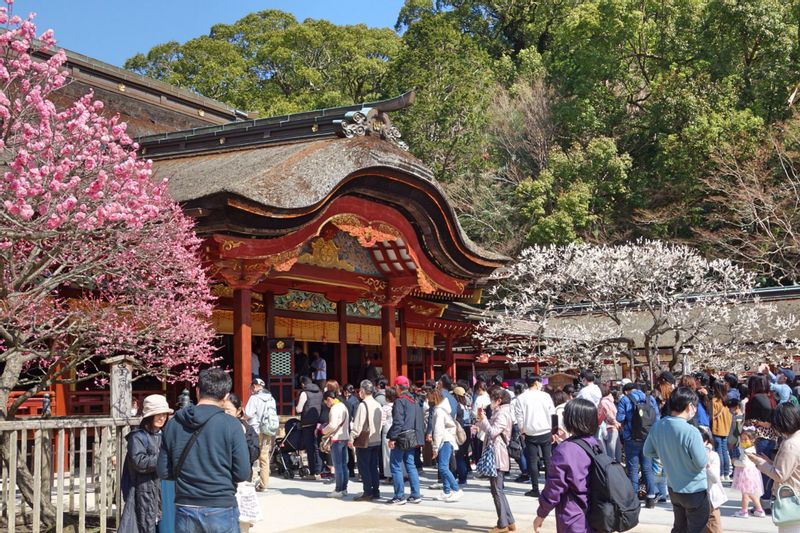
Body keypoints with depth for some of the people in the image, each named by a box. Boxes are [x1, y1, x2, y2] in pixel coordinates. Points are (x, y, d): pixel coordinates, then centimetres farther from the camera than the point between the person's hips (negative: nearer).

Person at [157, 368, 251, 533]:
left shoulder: (173, 425, 0)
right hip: (221, 510, -3)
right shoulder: (231, 425, -11)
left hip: (185, 512, 3)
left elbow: (163, 472, 3)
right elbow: (242, 474, -11)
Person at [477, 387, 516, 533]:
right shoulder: (499, 413, 18)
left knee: (497, 490, -5)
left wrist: (483, 419, -13)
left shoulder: (502, 414, -14)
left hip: (497, 457, -11)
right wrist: (481, 419, 10)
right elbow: (489, 430, 19)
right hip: (496, 456, 11)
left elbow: (492, 432, -22)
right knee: (498, 490, 14)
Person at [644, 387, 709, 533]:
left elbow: (648, 452, 6)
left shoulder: (657, 426, -6)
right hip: (694, 491, -6)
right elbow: (702, 463, -21)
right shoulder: (691, 431, -28)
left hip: (673, 488, 6)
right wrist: (704, 449, -1)